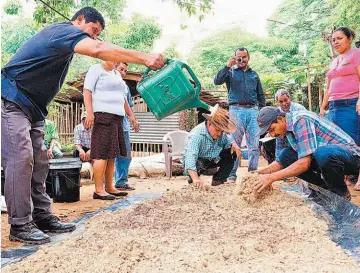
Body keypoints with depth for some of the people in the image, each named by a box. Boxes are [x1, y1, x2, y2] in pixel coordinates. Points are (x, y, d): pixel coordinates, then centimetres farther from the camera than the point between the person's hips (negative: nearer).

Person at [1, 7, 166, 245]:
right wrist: (145, 58, -36)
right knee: (20, 160, -15)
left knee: (39, 162, 6)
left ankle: (42, 216, 10)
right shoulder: (64, 30, -15)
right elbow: (99, 50, -32)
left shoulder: (64, 39, 19)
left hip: (31, 108, 10)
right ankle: (20, 225, -9)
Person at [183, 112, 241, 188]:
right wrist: (195, 178, -56)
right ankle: (192, 179, -4)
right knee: (199, 165, -39)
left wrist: (233, 144, -19)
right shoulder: (197, 135, -32)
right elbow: (190, 156, -44)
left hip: (213, 160, 7)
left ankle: (218, 179, 1)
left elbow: (228, 140, 8)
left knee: (232, 153, -8)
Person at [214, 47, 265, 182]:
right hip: (237, 110, -3)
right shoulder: (231, 72, 10)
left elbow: (261, 95, 22)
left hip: (253, 110, 3)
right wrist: (227, 66, -12)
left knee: (254, 145, 0)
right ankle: (231, 174, 2)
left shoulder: (254, 74, 19)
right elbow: (217, 81, -9)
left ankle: (253, 173, 8)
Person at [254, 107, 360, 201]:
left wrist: (272, 177, -30)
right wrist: (259, 173, -6)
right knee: (285, 155, -8)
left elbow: (305, 163, -31)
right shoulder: (283, 132, 2)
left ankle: (341, 193, -9)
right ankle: (323, 187, 5)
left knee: (322, 154, -39)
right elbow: (282, 162, 10)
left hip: (350, 154, -8)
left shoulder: (301, 120, -25)